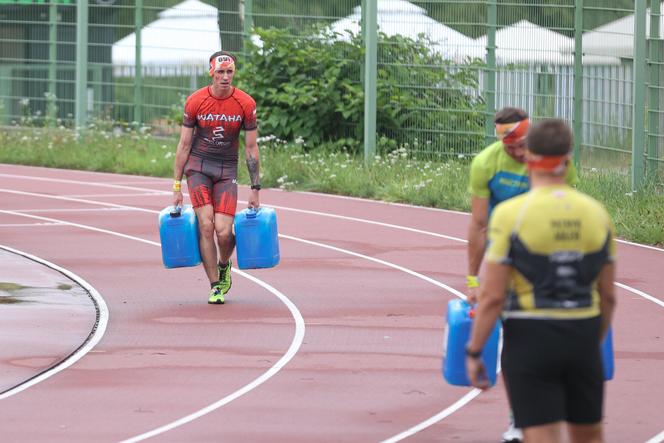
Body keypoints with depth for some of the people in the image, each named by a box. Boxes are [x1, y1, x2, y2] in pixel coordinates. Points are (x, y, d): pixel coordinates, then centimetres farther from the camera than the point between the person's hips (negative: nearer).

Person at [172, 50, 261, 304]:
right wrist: (177, 187, -1)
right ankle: (215, 286, -3)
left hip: (227, 169, 0)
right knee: (206, 225, -14)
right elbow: (184, 145, -1)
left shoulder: (245, 104, -6)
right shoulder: (195, 102, -7)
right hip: (198, 166, 0)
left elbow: (251, 148, 0)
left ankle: (224, 265, 22)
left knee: (223, 231, -12)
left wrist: (255, 190, 0)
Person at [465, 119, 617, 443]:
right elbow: (608, 297, 9)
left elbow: (492, 297, -12)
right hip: (582, 337, 4)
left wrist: (474, 352, -3)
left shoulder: (511, 214, -11)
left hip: (529, 338, -4)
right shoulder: (596, 214, 3)